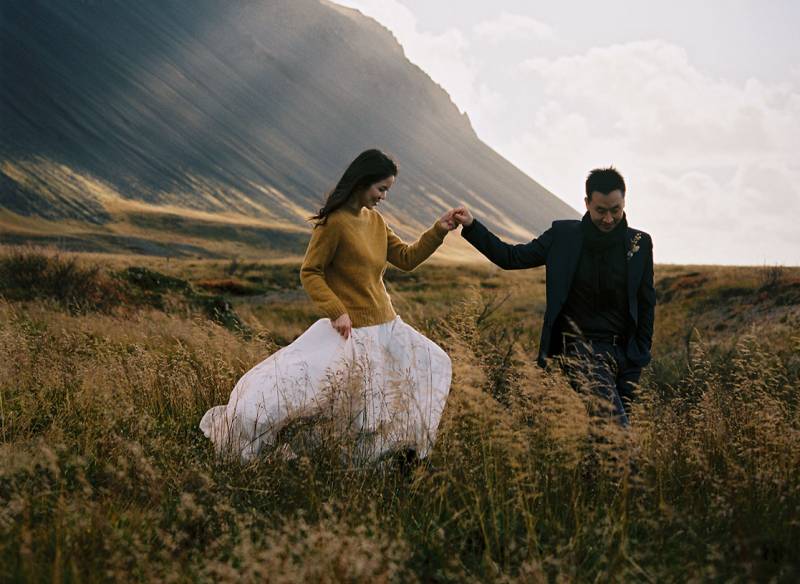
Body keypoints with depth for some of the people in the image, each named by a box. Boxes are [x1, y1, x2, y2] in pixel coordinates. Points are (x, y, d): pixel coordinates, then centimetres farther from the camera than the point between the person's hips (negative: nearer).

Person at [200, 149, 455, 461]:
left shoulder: (376, 220, 6)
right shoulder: (334, 222, -17)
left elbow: (406, 259, 10)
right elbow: (309, 273, -15)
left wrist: (438, 231, -1)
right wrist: (336, 311, -24)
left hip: (385, 327, 8)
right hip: (349, 330, -8)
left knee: (433, 364, 20)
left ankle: (404, 444, 34)